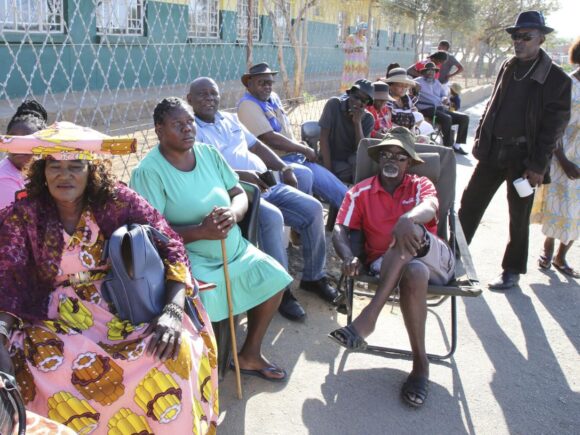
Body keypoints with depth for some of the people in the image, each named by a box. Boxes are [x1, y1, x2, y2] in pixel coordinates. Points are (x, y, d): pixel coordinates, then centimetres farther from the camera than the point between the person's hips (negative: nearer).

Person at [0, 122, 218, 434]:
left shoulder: (118, 201, -4)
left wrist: (172, 311, -25)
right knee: (41, 367, -30)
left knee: (174, 348, -27)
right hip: (59, 317, 1)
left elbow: (170, 247, -9)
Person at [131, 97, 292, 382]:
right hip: (188, 258, -7)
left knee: (274, 278, 1)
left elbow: (239, 194, 5)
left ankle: (250, 355, 20)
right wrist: (201, 231, -31)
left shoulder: (208, 153, 4)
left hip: (233, 249, 7)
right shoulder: (149, 171, -16)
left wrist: (233, 213, -19)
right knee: (205, 306, -30)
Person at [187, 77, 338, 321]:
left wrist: (283, 168, 12)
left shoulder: (230, 119, 22)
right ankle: (280, 289, -18)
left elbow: (256, 146, 25)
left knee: (313, 208, -7)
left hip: (269, 185, 8)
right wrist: (242, 176, -25)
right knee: (273, 217, -34)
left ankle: (313, 276, 9)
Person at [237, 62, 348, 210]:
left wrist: (299, 145, 6)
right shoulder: (248, 105, -11)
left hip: (296, 157, 9)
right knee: (304, 175, -36)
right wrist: (304, 150, -9)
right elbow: (270, 139, -19)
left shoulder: (273, 98, 15)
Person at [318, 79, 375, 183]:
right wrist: (328, 171, -19)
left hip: (352, 161, 3)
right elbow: (324, 137, -15)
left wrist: (357, 122, -25)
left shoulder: (368, 119, -5)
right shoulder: (334, 104, -12)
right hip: (332, 160, -3)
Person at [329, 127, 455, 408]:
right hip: (386, 266, -1)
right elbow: (340, 230, -1)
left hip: (435, 260, 1)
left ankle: (368, 317, -38)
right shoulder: (361, 192, 13)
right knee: (413, 273, -38)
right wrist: (348, 257, -26)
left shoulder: (421, 185, 14)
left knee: (409, 230, -33)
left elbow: (430, 208, -13)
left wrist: (408, 219, -39)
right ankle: (420, 363, -28)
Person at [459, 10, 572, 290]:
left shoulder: (556, 78, -9)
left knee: (519, 217, 8)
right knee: (470, 203, 10)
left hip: (522, 156, -5)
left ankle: (512, 271, 22)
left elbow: (554, 127, -11)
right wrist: (480, 139, 10)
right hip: (493, 150, 5)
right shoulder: (507, 67, 7)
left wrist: (538, 166, -14)